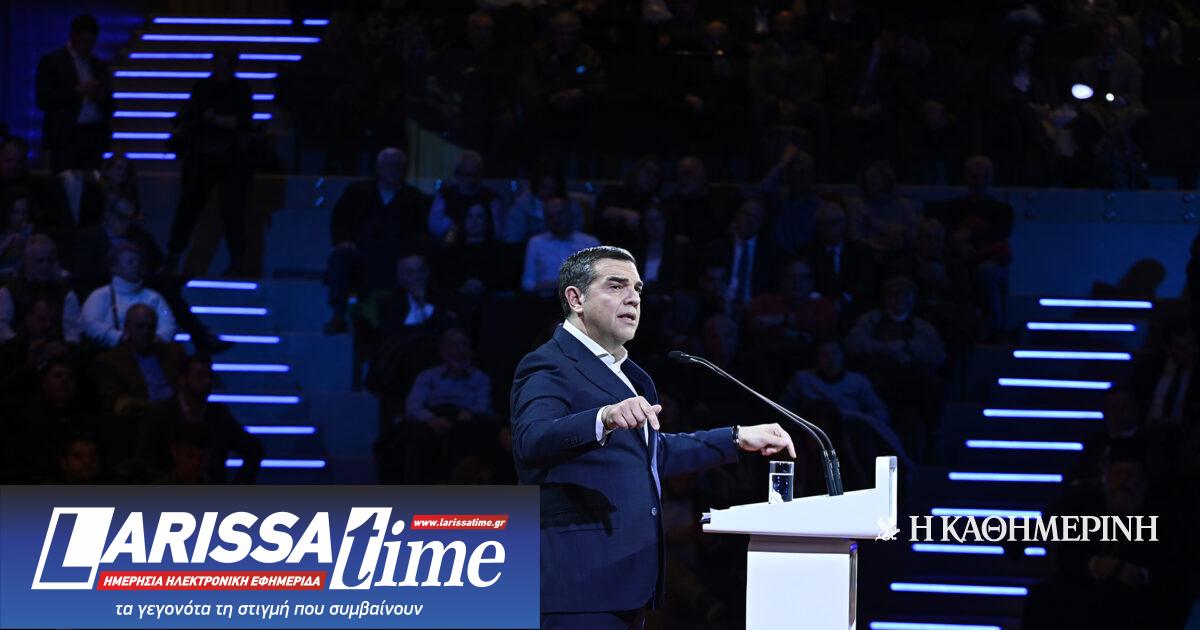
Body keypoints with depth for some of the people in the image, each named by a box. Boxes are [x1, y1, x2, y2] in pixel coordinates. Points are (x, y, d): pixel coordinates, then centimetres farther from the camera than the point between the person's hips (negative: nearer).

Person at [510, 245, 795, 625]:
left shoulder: (626, 374, 22)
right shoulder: (548, 368, -9)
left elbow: (652, 454, 34)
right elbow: (532, 438, -29)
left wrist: (738, 438, 28)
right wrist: (605, 419, -45)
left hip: (627, 584, 10)